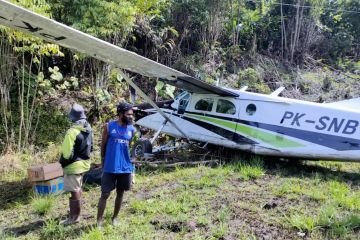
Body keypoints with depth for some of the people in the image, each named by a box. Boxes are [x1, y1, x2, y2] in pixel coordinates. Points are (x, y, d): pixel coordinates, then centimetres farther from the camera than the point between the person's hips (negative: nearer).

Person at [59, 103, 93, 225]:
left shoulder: (73, 132, -23)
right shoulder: (88, 129, 3)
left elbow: (67, 152, -20)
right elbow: (90, 147, 12)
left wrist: (62, 163, -4)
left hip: (73, 165, -9)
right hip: (84, 163, 9)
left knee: (75, 191, 1)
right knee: (78, 189, 21)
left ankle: (75, 217, 11)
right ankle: (75, 213, 35)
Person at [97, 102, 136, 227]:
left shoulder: (132, 130, 3)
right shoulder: (109, 126, -4)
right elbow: (103, 146, 4)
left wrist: (133, 158, 3)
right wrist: (103, 163, 7)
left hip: (126, 168, 3)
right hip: (110, 168, -3)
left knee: (120, 194, 14)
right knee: (105, 194, 1)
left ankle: (115, 217, 31)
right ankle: (99, 221, 12)